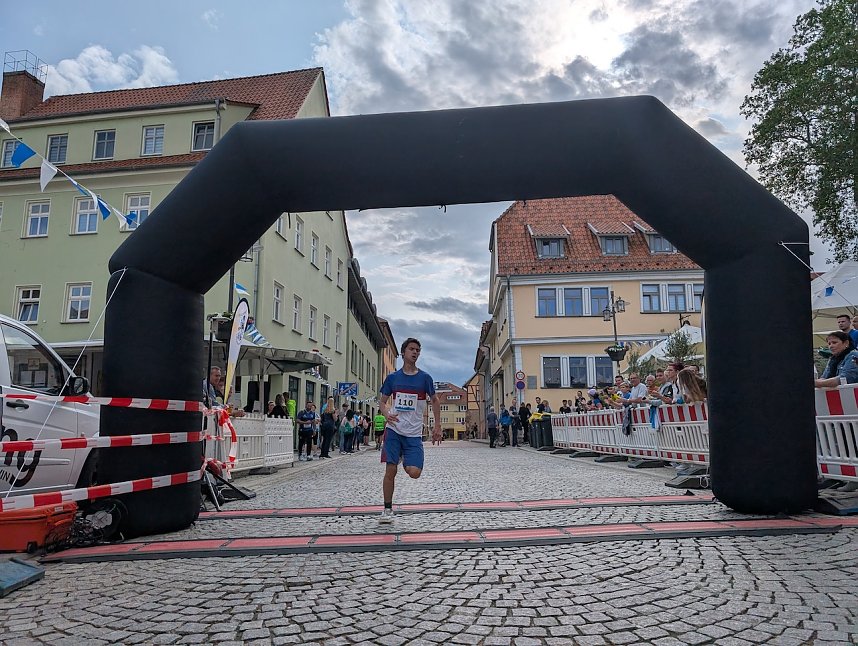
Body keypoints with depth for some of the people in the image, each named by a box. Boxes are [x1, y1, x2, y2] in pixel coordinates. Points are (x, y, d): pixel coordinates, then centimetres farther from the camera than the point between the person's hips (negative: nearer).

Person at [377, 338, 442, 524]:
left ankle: (405, 460, 23)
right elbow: (382, 401, 11)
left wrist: (437, 426, 7)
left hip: (414, 433, 0)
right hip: (394, 430, 0)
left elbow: (435, 400, 13)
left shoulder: (425, 378, 2)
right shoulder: (392, 377, 4)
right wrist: (387, 414, -12)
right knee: (390, 471, -3)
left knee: (414, 473, -12)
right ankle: (387, 509, 13)